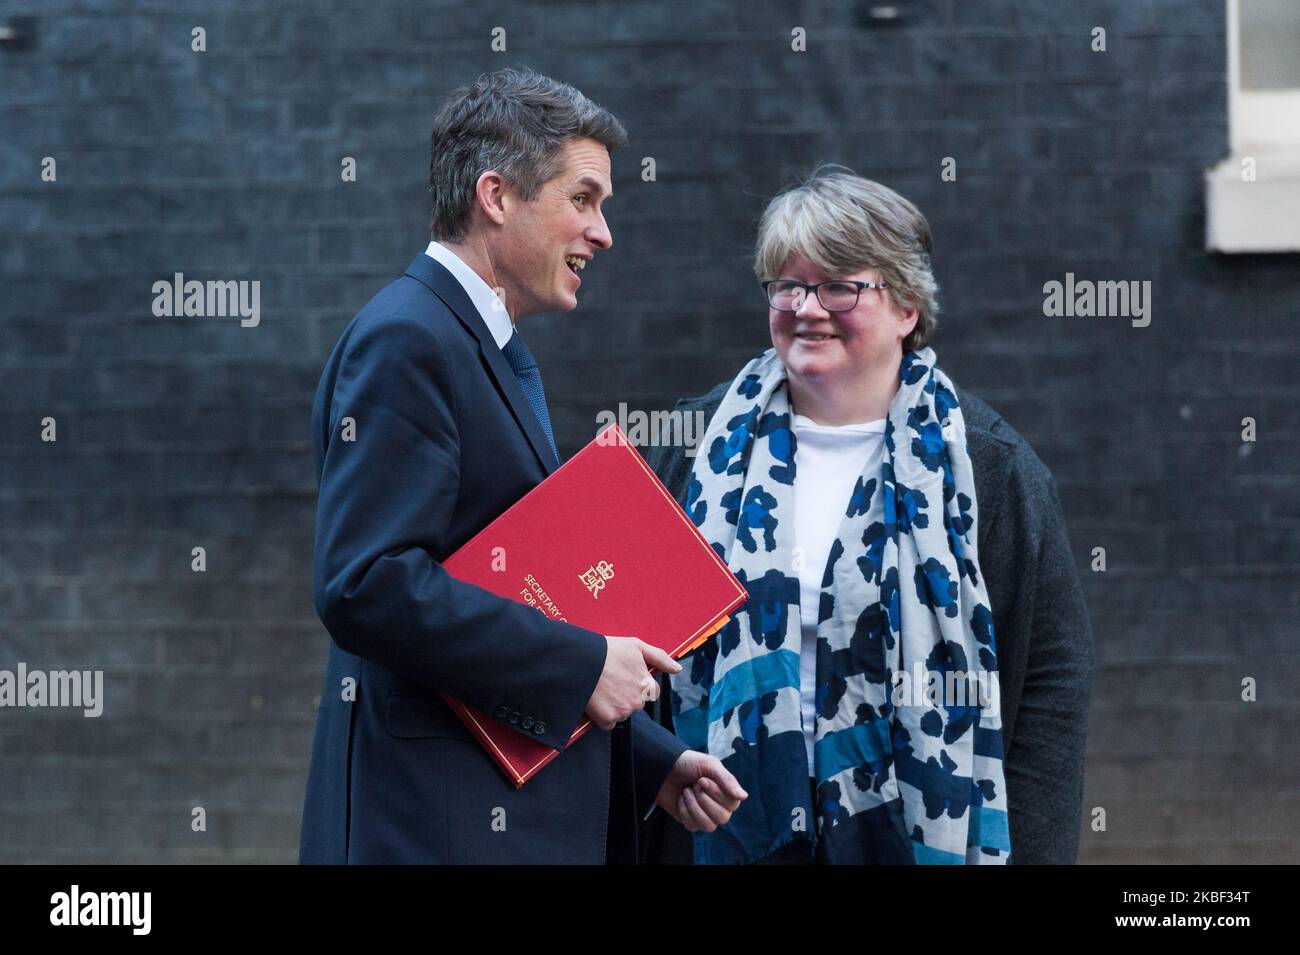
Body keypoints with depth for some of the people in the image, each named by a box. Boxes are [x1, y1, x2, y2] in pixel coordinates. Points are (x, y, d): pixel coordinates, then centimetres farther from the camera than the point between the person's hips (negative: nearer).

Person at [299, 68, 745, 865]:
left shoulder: (495, 353, 19)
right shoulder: (406, 342, -12)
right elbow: (368, 584, -23)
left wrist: (651, 761, 15)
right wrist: (581, 664, -19)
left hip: (531, 812, 10)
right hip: (439, 821, -10)